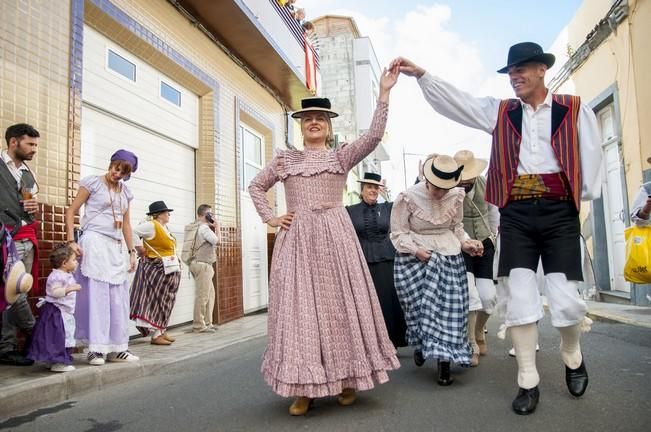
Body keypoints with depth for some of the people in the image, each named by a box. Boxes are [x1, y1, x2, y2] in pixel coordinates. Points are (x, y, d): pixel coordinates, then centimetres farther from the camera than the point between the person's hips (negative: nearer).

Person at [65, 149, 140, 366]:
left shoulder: (126, 192, 16)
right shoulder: (92, 182, 0)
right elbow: (71, 211, -2)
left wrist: (131, 251, 13)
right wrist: (71, 241, -11)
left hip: (118, 247, 6)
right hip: (95, 243, -6)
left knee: (119, 298, 6)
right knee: (96, 294, -7)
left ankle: (116, 348, 13)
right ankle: (95, 349, -1)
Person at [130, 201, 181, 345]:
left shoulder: (164, 227, 12)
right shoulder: (152, 225, -13)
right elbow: (132, 232, -21)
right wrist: (140, 248, -14)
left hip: (167, 270, 9)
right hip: (155, 269, -9)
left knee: (164, 301, 12)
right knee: (155, 301, -5)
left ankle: (161, 331, 19)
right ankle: (155, 335, -2)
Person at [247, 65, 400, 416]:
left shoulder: (341, 156, 8)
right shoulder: (284, 160, 14)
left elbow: (374, 136, -7)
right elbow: (256, 186, 23)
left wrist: (383, 93, -14)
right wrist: (269, 218, 9)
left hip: (334, 237, -1)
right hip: (296, 240, 2)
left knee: (340, 302, 1)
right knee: (299, 306, 0)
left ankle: (348, 379, 15)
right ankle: (304, 387, 8)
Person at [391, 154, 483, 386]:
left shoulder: (457, 196, 0)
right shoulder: (408, 198, -12)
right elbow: (398, 233, -6)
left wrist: (466, 243, -2)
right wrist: (416, 250, -19)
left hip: (449, 256, 3)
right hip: (415, 257, -3)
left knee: (449, 307, -3)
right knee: (419, 306, 0)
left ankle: (444, 362, 6)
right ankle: (419, 346, 29)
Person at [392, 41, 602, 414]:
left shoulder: (575, 110, 6)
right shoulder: (500, 112, 11)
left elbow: (591, 158, 6)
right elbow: (455, 101, 2)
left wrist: (580, 199, 1)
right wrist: (422, 75, -9)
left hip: (559, 213, -1)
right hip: (516, 215, 2)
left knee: (566, 300, -3)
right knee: (520, 299, 0)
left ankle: (573, 358, 30)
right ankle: (528, 382, 13)